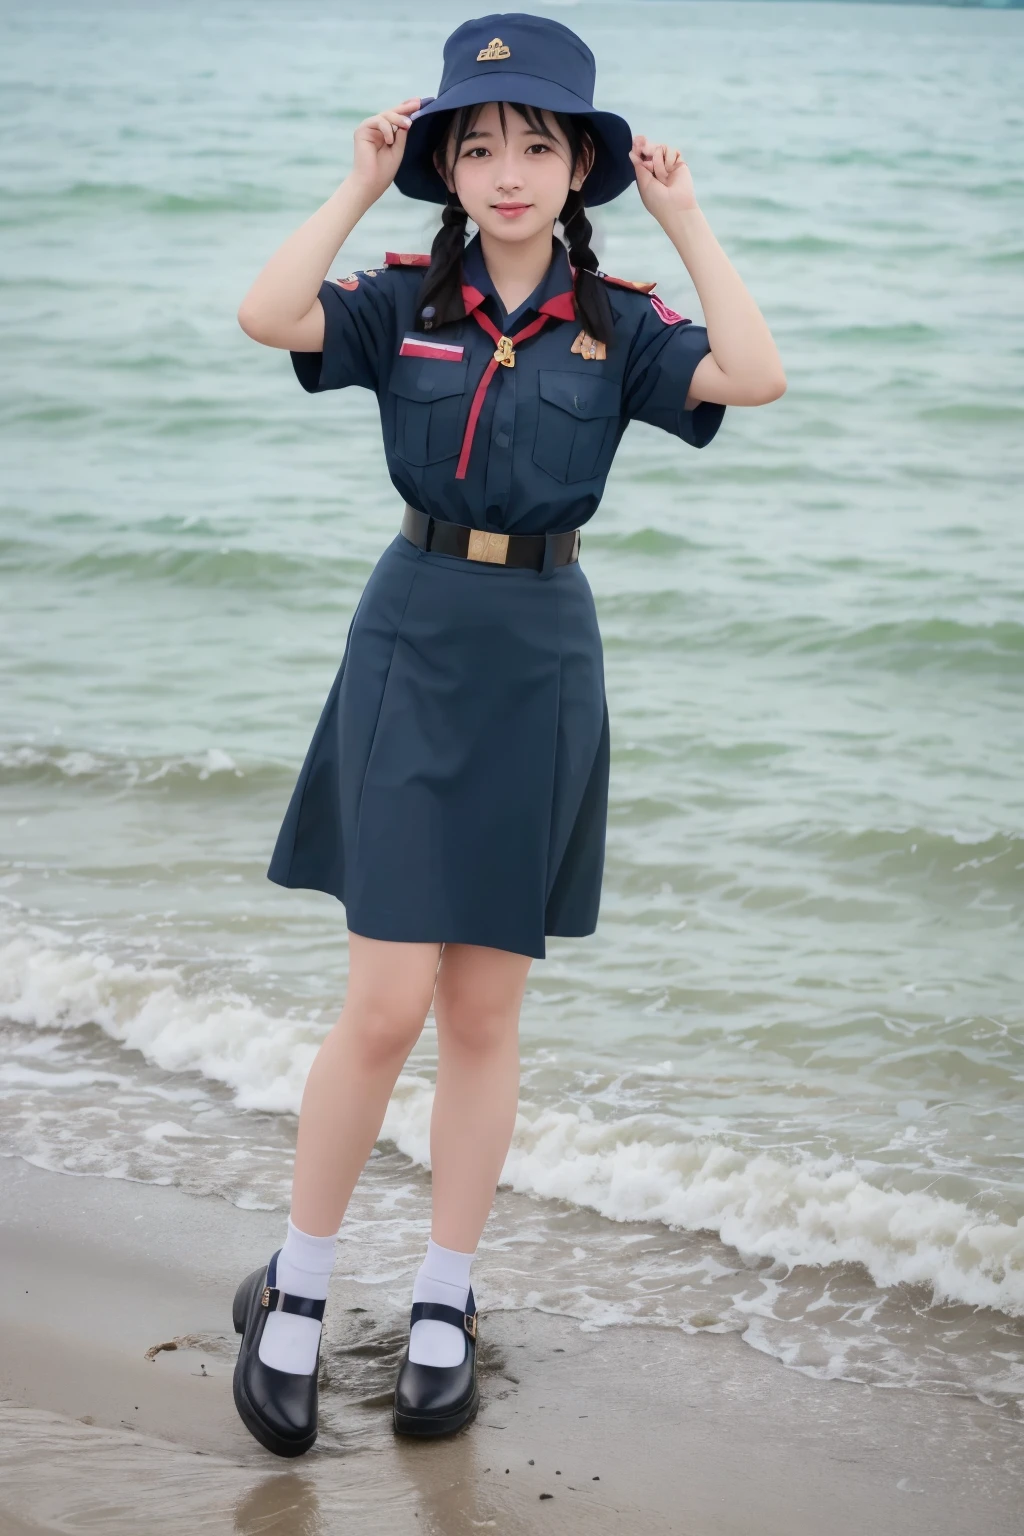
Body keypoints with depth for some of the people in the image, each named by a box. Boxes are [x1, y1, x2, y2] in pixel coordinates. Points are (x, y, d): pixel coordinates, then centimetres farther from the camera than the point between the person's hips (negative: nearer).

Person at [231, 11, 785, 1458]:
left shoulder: (616, 324, 2)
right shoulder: (406, 300, 0)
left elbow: (755, 374, -16)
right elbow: (268, 313, -19)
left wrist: (687, 219, -10)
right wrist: (360, 185, -12)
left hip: (542, 661, 1)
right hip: (412, 647, -1)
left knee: (486, 1011, 8)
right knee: (389, 1002, -7)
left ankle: (445, 1308, 22)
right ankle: (294, 1294, 10)